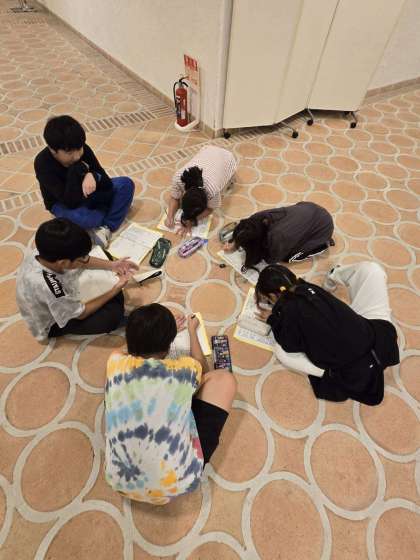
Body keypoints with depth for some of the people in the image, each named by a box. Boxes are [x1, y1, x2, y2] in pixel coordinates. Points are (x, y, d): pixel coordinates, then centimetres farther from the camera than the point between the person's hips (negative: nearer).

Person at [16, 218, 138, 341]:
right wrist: (116, 289, -23)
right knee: (113, 315, -24)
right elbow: (81, 314, -26)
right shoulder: (50, 288, -44)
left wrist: (112, 265, -12)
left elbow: (77, 262, -4)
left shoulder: (44, 252, -25)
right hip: (51, 325, -6)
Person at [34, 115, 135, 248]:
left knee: (126, 184, -15)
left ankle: (107, 227, -24)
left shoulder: (83, 149, -19)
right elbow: (70, 202, -34)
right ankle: (105, 209, -7)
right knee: (80, 218, -40)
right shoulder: (43, 163, -28)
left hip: (88, 194, 4)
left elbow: (107, 183, -18)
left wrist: (93, 176, -40)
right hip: (63, 203, -4)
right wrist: (78, 170, -38)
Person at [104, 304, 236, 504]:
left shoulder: (115, 363, -12)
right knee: (223, 378, 2)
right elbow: (202, 368, 10)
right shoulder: (183, 369, -18)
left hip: (120, 480, 4)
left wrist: (163, 330, 24)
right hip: (176, 483, -3)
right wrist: (192, 331, 22)